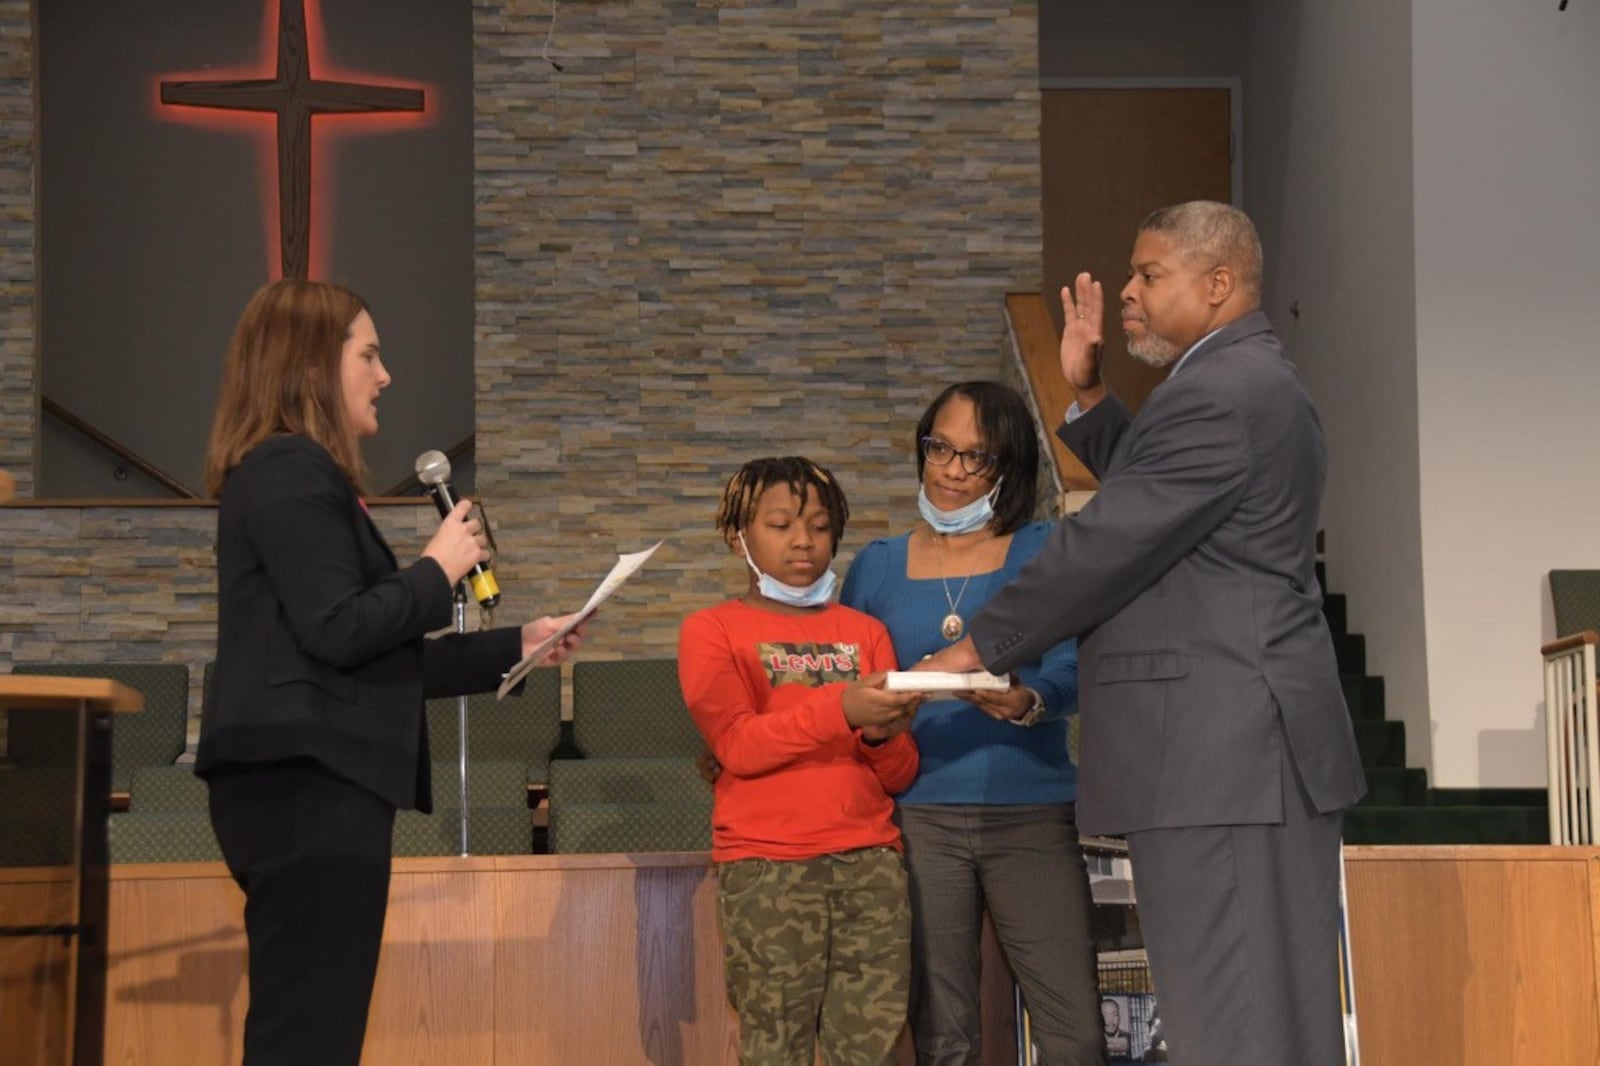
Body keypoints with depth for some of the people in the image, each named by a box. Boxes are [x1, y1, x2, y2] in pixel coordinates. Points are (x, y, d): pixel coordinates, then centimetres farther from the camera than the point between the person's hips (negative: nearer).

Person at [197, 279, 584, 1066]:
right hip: (308, 783, -11)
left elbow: (380, 659, 24)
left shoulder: (301, 474, 23)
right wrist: (438, 571, -4)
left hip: (315, 784, 11)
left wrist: (515, 646, 22)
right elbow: (339, 631, -19)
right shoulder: (289, 470, -9)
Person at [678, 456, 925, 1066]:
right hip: (766, 866, -3)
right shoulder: (712, 631, 7)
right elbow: (737, 745, -9)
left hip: (869, 860, 3)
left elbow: (899, 776, 15)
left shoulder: (865, 633, 18)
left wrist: (885, 735, -8)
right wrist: (841, 708, -21)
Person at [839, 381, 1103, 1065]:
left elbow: (1072, 670, -7)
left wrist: (1026, 702, -27)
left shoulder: (1044, 553, 5)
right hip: (919, 817, 2)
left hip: (1032, 811, -2)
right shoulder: (878, 567, 12)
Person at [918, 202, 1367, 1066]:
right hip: (1258, 746, 11)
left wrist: (978, 647, -6)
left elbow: (1107, 543, -16)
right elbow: (1141, 493, 29)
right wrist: (1087, 396, 19)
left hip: (1220, 756, -11)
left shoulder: (1219, 394, -15)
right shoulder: (1255, 383, 19)